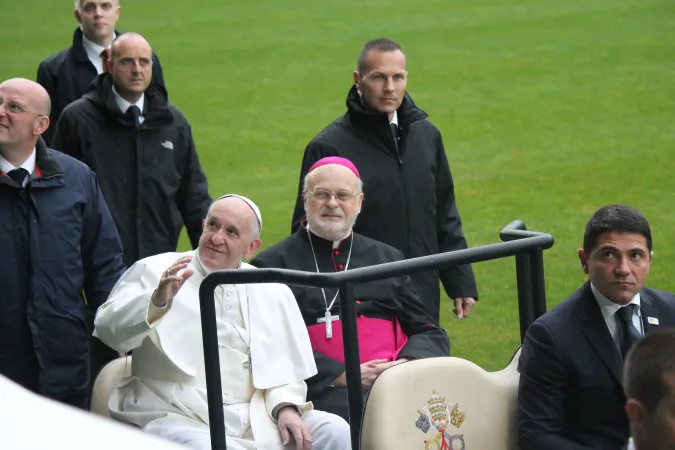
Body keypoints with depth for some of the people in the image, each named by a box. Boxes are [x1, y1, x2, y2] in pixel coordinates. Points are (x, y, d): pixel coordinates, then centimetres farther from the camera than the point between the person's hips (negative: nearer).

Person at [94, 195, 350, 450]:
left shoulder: (273, 293, 17)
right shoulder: (154, 271, 4)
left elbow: (283, 369, 17)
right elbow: (108, 329, -11)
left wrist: (285, 408, -5)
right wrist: (158, 301, -29)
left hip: (252, 417, 5)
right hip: (176, 418, -4)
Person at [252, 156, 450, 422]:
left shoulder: (388, 258, 26)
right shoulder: (272, 265, 11)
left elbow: (430, 333, 22)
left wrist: (408, 363, -2)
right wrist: (341, 375, -13)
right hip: (323, 390, -4)